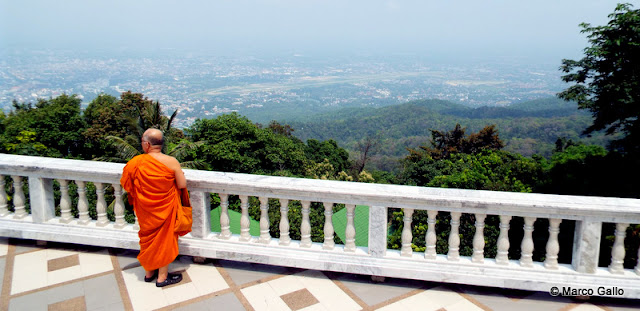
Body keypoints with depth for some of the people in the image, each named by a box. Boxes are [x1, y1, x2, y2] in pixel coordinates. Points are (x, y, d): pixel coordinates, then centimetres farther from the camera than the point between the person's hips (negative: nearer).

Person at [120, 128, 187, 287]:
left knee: (148, 238, 21)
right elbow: (182, 185, -13)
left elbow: (126, 184, -4)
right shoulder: (171, 162, -19)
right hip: (165, 209, -2)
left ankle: (149, 272, 37)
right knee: (165, 239, 13)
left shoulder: (136, 162, -16)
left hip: (145, 210, 2)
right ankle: (162, 277, 24)